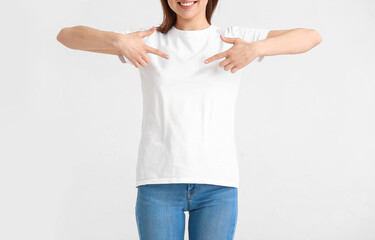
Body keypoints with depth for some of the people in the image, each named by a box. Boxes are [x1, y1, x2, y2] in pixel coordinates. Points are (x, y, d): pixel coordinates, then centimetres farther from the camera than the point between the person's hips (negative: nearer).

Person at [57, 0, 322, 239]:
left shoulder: (232, 38, 8)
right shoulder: (150, 41, 9)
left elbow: (312, 37, 0)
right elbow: (67, 35, 4)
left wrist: (256, 49, -18)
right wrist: (117, 41, -15)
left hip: (217, 182, 0)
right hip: (159, 181, 0)